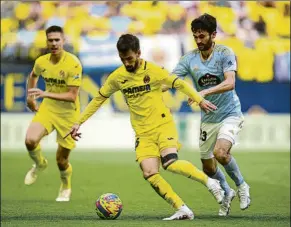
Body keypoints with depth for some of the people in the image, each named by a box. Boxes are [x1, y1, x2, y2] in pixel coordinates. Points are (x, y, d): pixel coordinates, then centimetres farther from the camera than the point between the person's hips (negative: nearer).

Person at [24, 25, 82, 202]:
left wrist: (46, 94, -33)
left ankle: (66, 188, 38)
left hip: (68, 114, -3)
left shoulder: (73, 64, -21)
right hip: (48, 108, 3)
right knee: (30, 140, -24)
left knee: (61, 160, 4)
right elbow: (33, 76, 21)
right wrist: (30, 96, 16)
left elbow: (72, 96, -25)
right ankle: (40, 164, 11)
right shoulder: (41, 62, -5)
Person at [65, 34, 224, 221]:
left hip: (163, 125, -4)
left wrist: (200, 100, -13)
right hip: (143, 133, 4)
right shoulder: (117, 77, 3)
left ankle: (209, 182, -7)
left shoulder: (154, 71, -8)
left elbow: (180, 85, -3)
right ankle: (183, 210, -8)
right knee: (150, 175, -14)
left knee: (170, 163, -27)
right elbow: (98, 99, 13)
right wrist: (79, 123, 11)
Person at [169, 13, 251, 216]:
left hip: (230, 114, -5)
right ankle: (227, 194, 40)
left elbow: (230, 83, -27)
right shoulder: (189, 59, -3)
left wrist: (204, 92, -40)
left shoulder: (225, 53, -14)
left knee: (220, 152, -28)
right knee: (208, 167, 10)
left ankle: (242, 186, -1)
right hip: (208, 118, 5)